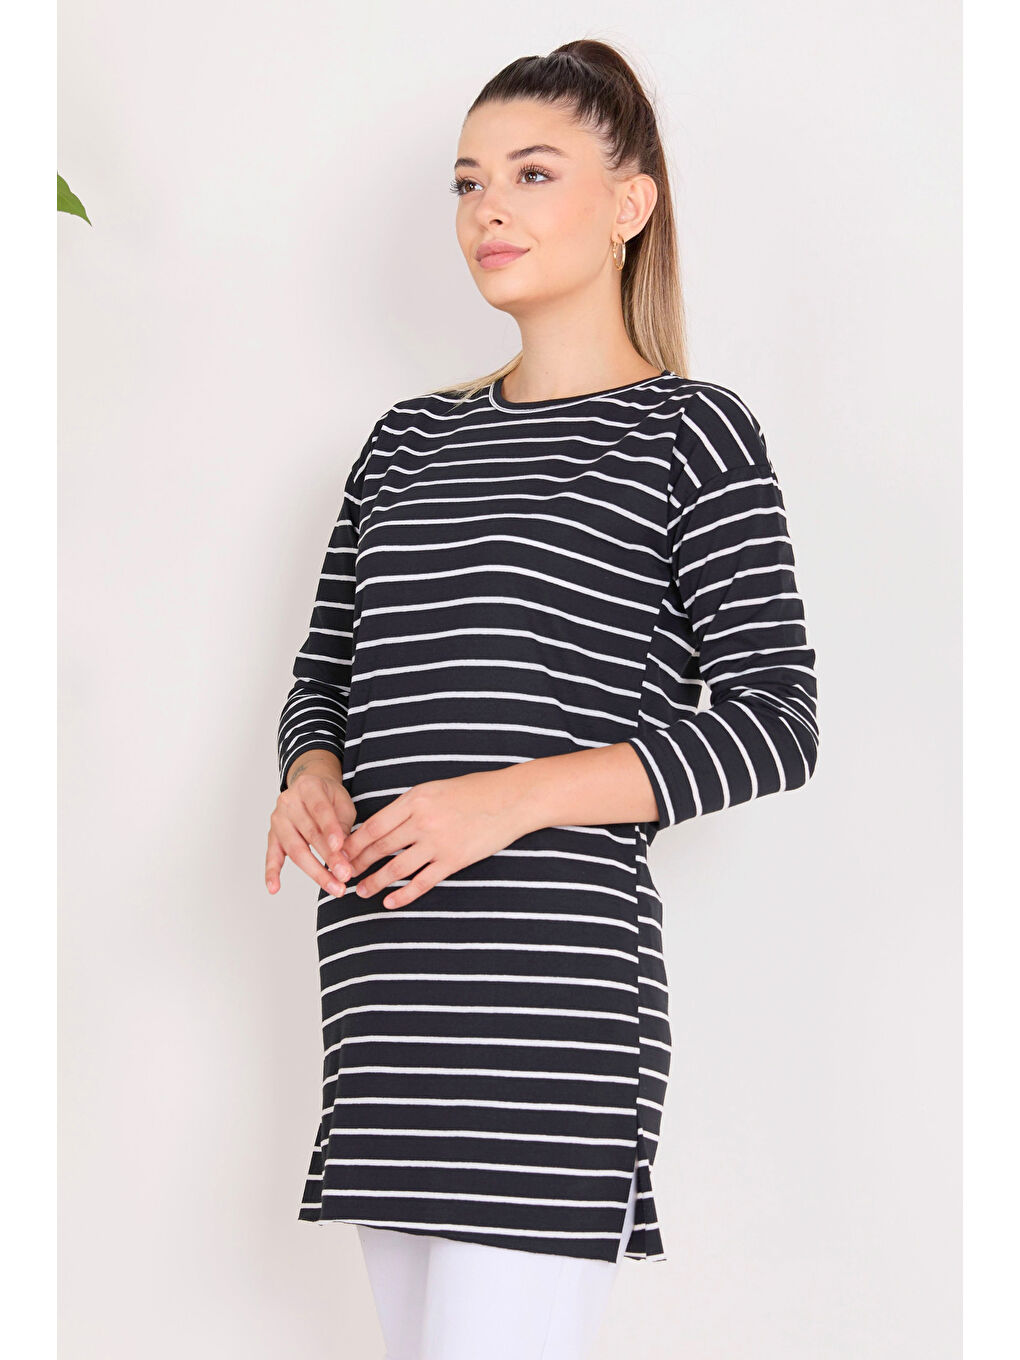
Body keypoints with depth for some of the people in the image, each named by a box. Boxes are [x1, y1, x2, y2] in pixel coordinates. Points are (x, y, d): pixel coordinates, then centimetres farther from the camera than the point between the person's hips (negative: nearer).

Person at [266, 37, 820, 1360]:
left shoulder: (690, 431, 1)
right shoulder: (409, 440, 18)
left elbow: (774, 718, -7)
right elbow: (325, 673, 21)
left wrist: (515, 796, -16)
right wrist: (311, 774, -2)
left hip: (553, 975, -6)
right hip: (382, 980, 6)